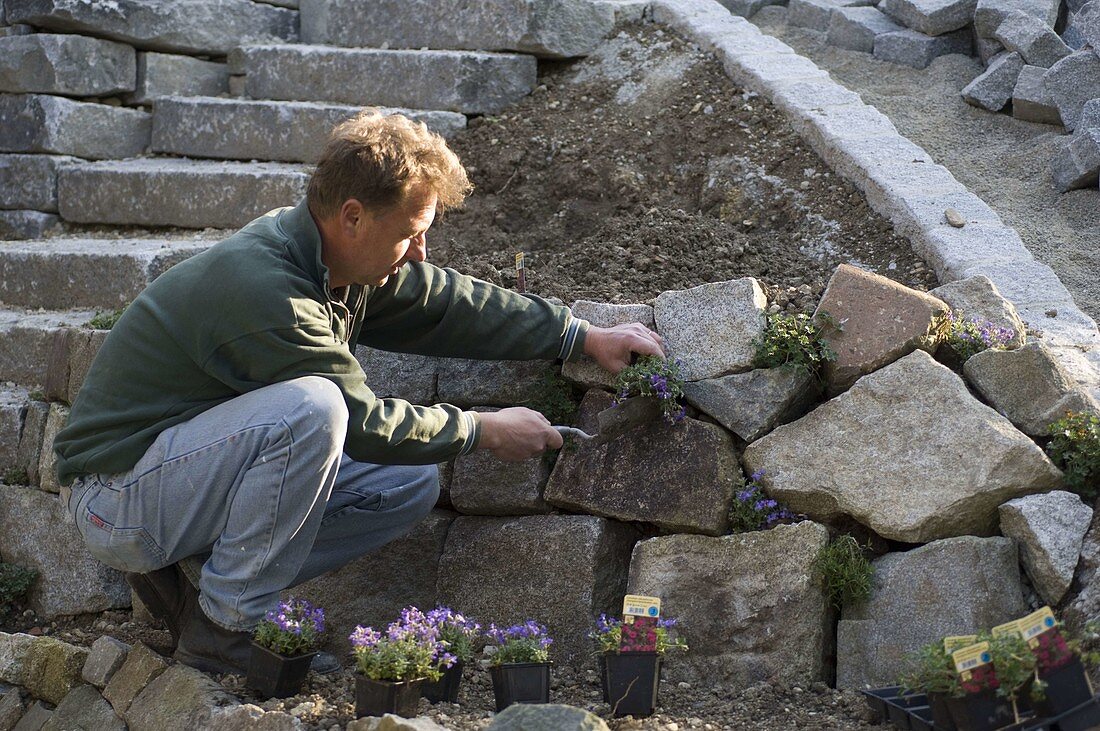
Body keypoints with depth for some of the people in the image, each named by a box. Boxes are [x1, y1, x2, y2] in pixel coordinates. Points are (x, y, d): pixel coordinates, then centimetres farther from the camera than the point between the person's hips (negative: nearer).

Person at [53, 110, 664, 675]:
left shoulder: (344, 259, -1)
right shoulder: (261, 287, -28)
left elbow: (452, 302, 10)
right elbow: (362, 423, -21)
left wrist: (584, 336, 8)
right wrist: (483, 430, -11)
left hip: (189, 455, 9)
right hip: (116, 498, -9)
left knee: (412, 484, 2)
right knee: (312, 408, -33)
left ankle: (196, 577, 5)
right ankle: (226, 626, -17)